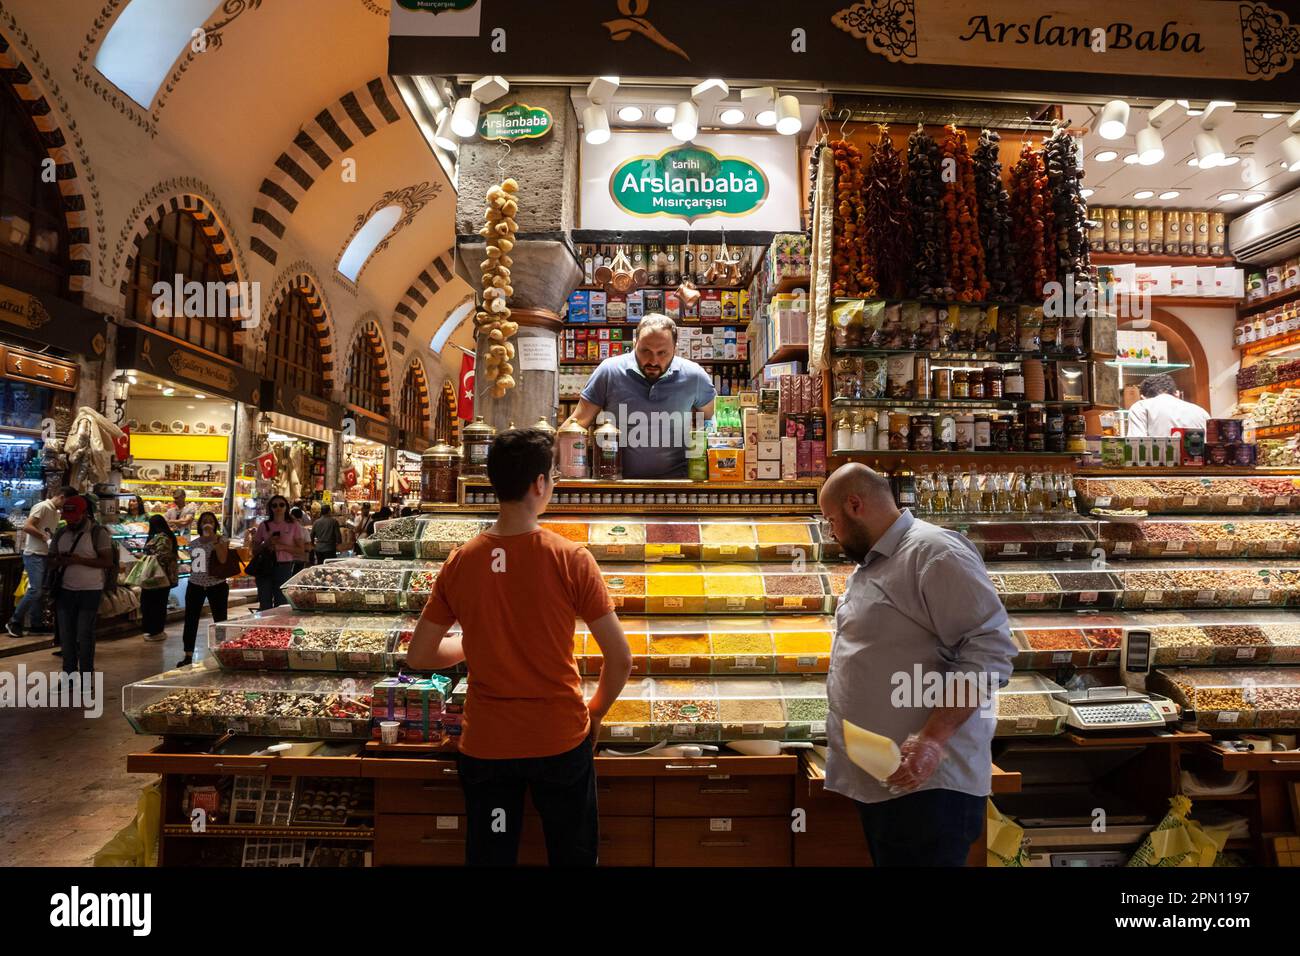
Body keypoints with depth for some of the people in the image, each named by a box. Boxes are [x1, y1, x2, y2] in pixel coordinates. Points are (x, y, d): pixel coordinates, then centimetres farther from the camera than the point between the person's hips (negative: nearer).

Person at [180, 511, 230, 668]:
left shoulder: (221, 541, -4)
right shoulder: (193, 543, 9)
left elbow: (223, 559, -22)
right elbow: (192, 563, 19)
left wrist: (214, 539, -23)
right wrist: (194, 575, 15)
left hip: (217, 586, -4)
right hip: (195, 585, 4)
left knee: (220, 620, 3)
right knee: (190, 620, 5)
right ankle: (188, 656, 14)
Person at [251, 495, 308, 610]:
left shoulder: (294, 526, 3)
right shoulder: (264, 526, 8)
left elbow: (301, 550, -2)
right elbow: (254, 551, 12)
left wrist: (281, 546, -14)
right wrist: (267, 543, -7)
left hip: (284, 567, -2)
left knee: (282, 604, -2)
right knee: (265, 605, 3)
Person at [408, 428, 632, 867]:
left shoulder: (460, 563, -9)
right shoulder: (571, 559, -16)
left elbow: (419, 657, 0)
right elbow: (620, 658, -14)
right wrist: (595, 715, 3)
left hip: (485, 745, 2)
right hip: (560, 740, -2)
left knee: (489, 856, 21)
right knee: (572, 855, 20)